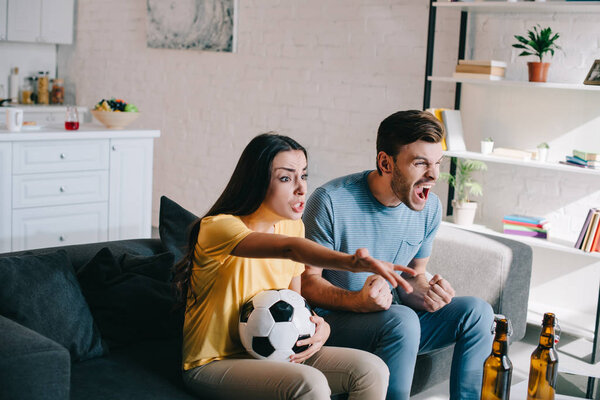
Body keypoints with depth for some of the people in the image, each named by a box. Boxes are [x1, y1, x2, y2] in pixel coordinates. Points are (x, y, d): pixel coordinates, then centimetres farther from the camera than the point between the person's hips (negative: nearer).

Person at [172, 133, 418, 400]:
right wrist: (349, 262, -57)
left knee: (372, 370, -11)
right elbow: (289, 249, -41)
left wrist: (319, 325, -8)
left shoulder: (293, 225, 4)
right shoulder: (217, 228, -21)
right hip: (214, 364, -7)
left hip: (272, 353, 7)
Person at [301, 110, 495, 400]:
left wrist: (424, 294, -14)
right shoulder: (331, 201, -20)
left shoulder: (430, 208, -1)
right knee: (402, 320, -34)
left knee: (477, 311, -8)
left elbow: (414, 275, 11)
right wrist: (357, 300, -34)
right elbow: (306, 279, -15)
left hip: (396, 322, 6)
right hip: (334, 322, -6)